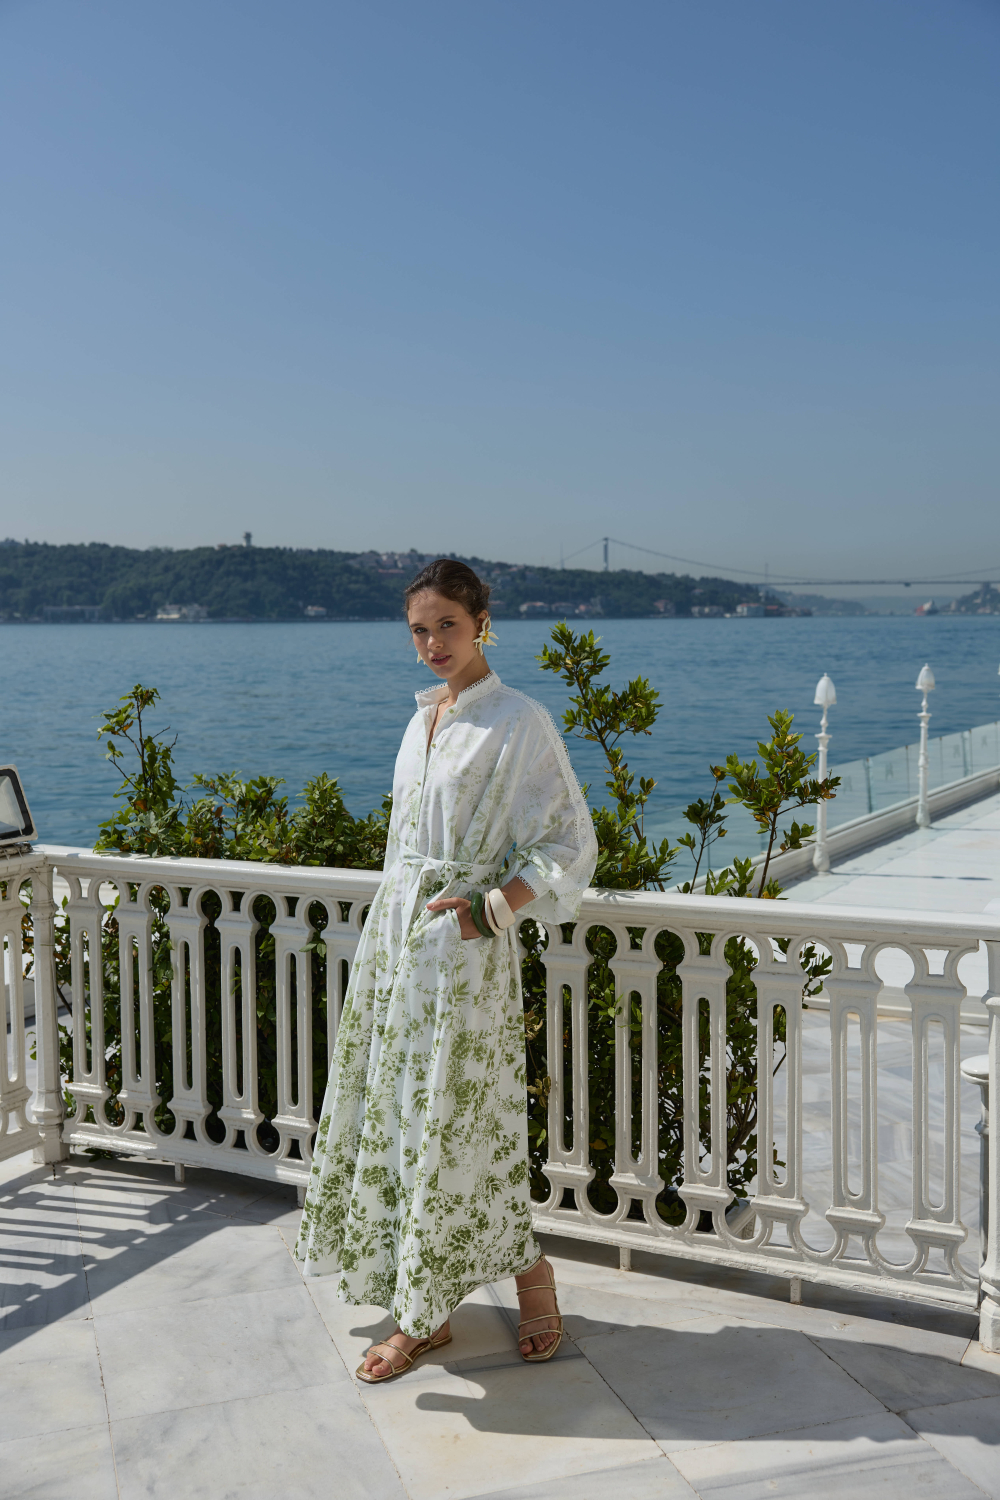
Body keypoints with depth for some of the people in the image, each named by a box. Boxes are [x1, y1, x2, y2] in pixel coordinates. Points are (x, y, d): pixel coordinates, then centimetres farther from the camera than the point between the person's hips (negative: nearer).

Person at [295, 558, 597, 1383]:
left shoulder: (518, 722, -10)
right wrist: (396, 926, 16)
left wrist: (487, 909, -16)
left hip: (461, 949, -7)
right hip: (395, 934, 7)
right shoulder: (425, 717, 12)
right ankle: (425, 1312, 22)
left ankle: (530, 1271, 22)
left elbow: (571, 843, -10)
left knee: (448, 1123, -1)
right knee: (393, 1115, 9)